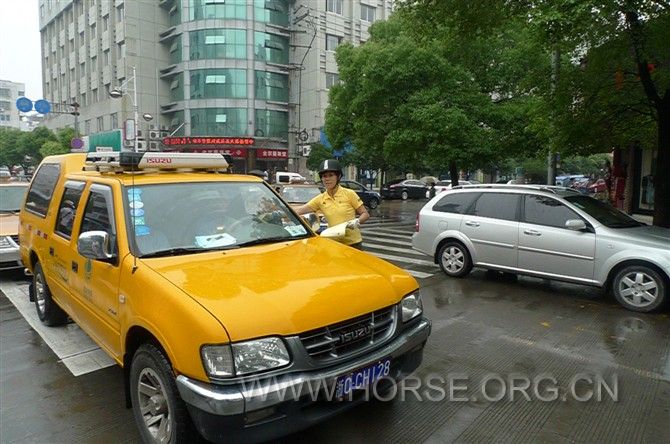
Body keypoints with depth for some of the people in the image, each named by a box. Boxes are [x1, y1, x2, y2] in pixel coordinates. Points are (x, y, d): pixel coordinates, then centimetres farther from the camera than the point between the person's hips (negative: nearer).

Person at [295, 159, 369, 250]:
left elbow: (365, 214, -2)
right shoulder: (320, 199, 4)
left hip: (353, 243, -2)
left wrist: (357, 221, -20)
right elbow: (299, 211, -1)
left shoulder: (349, 194, -5)